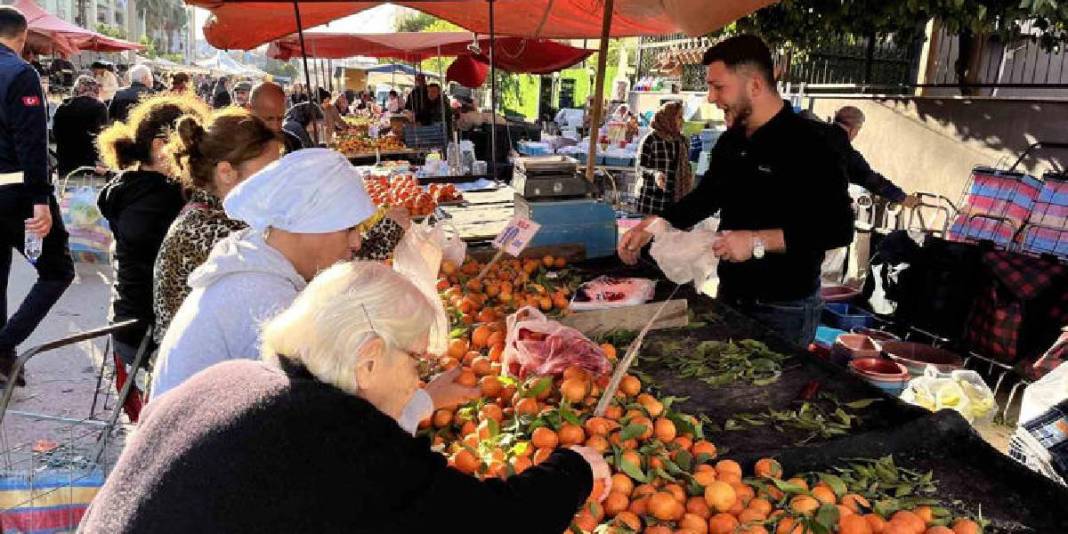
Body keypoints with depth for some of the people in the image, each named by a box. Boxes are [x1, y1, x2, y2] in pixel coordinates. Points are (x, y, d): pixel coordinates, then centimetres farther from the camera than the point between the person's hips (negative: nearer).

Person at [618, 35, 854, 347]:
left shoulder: (807, 144, -19)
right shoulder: (732, 141, 6)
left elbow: (839, 228, -22)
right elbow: (707, 195, 18)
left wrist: (759, 241, -26)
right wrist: (654, 226, 6)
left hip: (784, 310, -7)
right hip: (731, 296, 8)